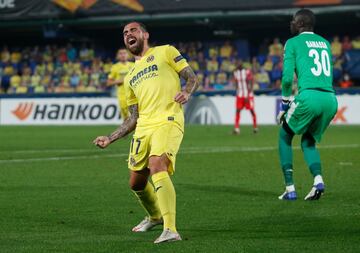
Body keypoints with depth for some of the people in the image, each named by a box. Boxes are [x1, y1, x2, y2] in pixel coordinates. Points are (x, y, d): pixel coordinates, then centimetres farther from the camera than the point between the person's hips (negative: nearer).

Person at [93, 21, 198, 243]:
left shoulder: (165, 51, 13)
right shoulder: (130, 77, 28)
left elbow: (192, 78, 7)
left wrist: (187, 92, -15)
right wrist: (110, 139, 18)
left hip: (168, 121, -7)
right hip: (144, 127, 7)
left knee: (157, 166, -29)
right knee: (136, 182, 11)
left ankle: (170, 230, -34)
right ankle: (155, 216, 42)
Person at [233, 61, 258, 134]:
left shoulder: (248, 72, -12)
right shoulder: (235, 72, 5)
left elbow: (251, 84, -13)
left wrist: (248, 95, -18)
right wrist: (237, 92, 12)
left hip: (248, 94, -4)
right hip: (239, 95, 4)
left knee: (251, 110, 1)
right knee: (238, 110, -5)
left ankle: (255, 127, 17)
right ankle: (236, 128, -7)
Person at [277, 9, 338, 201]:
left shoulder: (293, 43, 6)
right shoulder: (325, 43, 24)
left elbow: (287, 77, -2)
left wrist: (284, 106, 9)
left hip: (309, 96, -5)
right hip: (330, 99, 5)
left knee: (285, 136, 17)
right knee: (308, 141, 24)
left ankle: (290, 188, 8)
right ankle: (318, 179, -3)